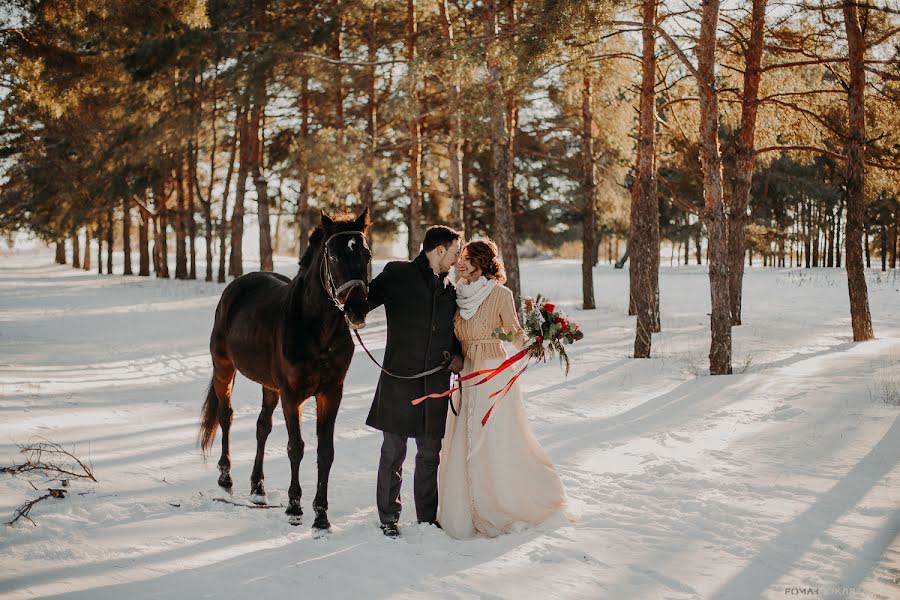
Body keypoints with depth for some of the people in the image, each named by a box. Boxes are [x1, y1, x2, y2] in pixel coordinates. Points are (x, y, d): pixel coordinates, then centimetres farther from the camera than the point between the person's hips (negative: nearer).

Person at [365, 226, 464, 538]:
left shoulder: (450, 289, 15)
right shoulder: (397, 274, -1)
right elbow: (366, 298, -6)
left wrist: (458, 355, 4)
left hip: (435, 383, 5)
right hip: (399, 380, -5)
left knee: (430, 454, 10)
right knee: (393, 452, 3)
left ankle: (428, 518, 21)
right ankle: (388, 518, 14)